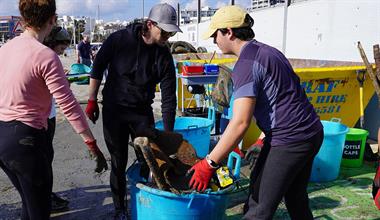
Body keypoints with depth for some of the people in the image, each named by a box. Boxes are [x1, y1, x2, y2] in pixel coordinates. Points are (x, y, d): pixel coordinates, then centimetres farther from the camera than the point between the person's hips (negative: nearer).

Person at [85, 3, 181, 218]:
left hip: (143, 112, 2)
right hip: (114, 110, -2)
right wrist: (92, 101, -1)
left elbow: (168, 97, -8)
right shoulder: (119, 39, -15)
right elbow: (98, 68, -2)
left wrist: (168, 134, -9)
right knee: (119, 162, 5)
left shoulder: (164, 56, -9)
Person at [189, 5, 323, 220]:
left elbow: (240, 123, -23)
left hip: (289, 140, -10)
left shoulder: (246, 64, -16)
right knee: (296, 198, 24)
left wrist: (208, 164, -18)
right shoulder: (269, 51, 13)